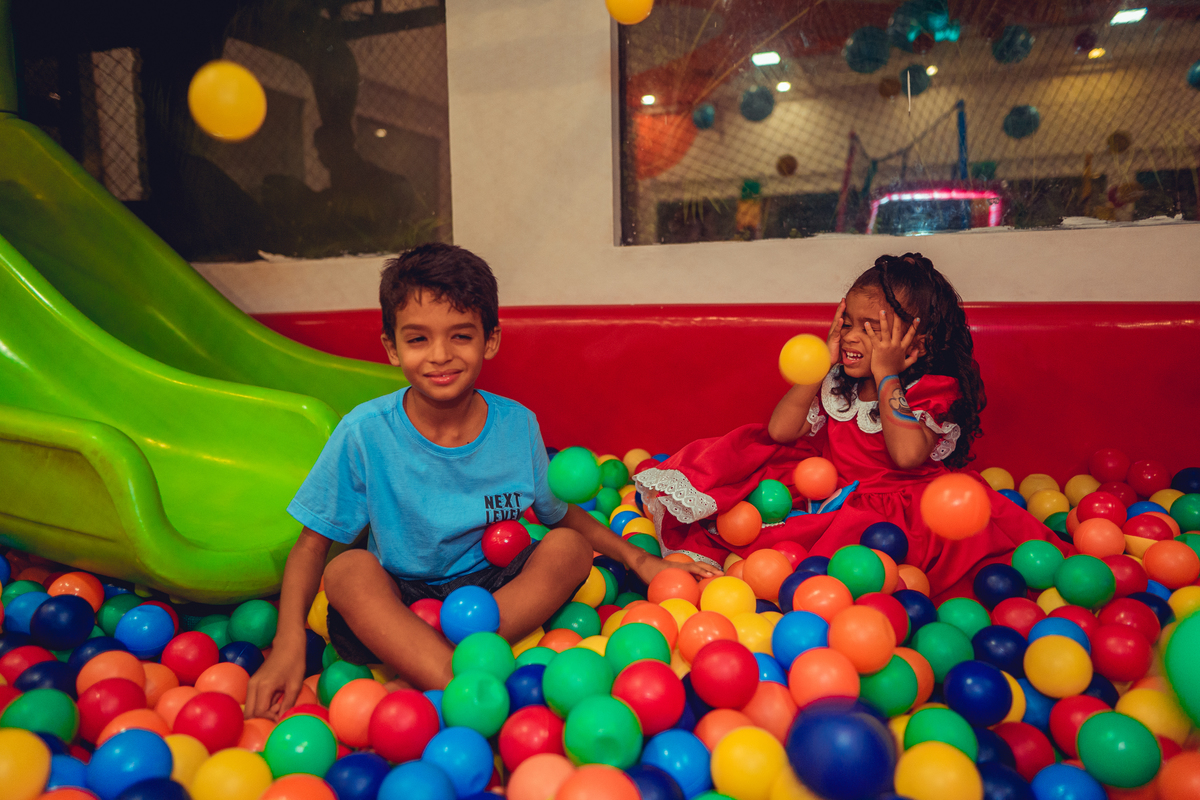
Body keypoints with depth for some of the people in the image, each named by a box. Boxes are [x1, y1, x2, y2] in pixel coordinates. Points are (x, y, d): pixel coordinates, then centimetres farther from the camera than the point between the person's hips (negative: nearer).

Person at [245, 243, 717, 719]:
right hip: (397, 604, -1)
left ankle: (416, 671, -28)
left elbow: (560, 513, 7)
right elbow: (313, 541, -9)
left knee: (570, 549, -23)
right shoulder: (364, 434, -15)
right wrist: (289, 643, -22)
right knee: (349, 571, -30)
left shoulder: (516, 426, -8)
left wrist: (638, 559, -2)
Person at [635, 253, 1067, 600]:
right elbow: (781, 431, -2)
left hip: (898, 502, -5)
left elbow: (907, 454, -27)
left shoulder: (934, 390, -8)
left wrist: (886, 376, -20)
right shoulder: (838, 381, 7)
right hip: (829, 493, 5)